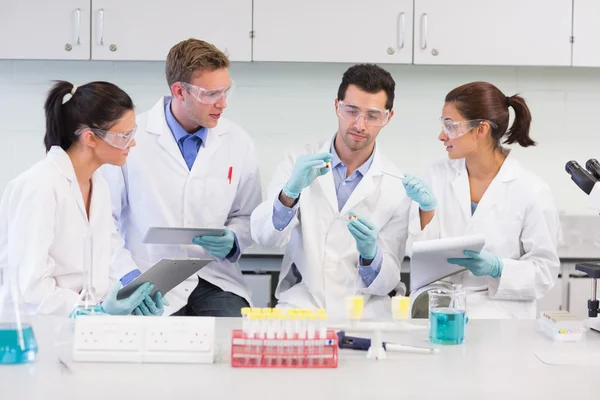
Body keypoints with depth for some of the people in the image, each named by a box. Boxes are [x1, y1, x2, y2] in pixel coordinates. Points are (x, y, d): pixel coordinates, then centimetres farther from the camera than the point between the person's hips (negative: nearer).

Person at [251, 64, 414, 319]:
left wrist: (369, 252, -22)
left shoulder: (397, 186, 0)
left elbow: (387, 281, 0)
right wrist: (291, 191, -28)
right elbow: (263, 236, -10)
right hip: (300, 301, 0)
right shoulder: (299, 162, 2)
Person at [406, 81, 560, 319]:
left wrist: (497, 268, -19)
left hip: (498, 314, -3)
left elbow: (544, 270, -3)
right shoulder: (439, 175, 6)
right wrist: (427, 210, -8)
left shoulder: (532, 191, -6)